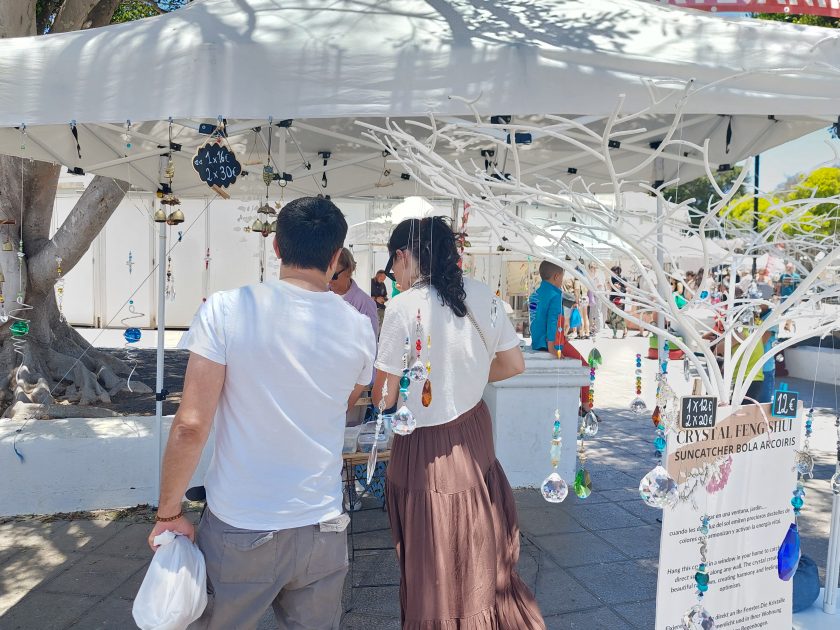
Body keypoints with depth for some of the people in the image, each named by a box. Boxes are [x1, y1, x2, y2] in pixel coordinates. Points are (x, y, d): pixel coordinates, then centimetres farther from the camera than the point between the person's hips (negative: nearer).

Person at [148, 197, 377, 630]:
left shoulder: (225, 310, -14)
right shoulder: (357, 326, -4)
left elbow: (191, 424, -15)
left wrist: (168, 512, -2)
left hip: (239, 530, -2)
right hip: (323, 529, 3)